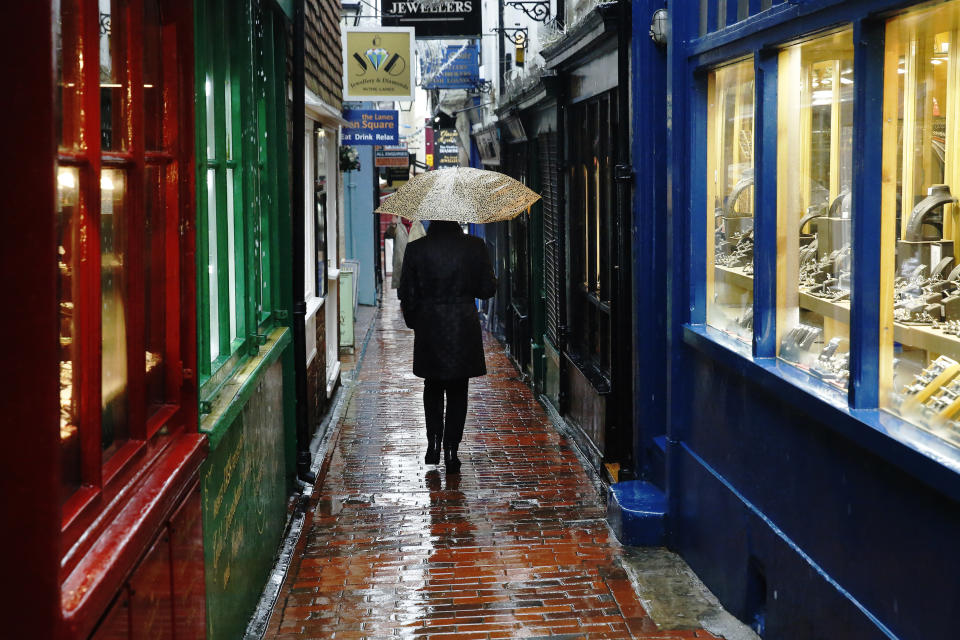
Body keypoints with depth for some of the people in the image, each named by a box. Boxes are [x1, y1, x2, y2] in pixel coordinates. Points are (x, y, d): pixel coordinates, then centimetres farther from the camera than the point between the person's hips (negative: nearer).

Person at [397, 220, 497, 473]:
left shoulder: (416, 249, -7)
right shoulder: (475, 246, -8)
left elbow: (406, 294, -4)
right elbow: (488, 289, -3)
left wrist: (414, 323, 12)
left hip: (429, 329, 1)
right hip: (464, 329, 0)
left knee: (433, 387, 20)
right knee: (457, 391, 10)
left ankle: (434, 443, 12)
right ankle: (451, 451, 8)